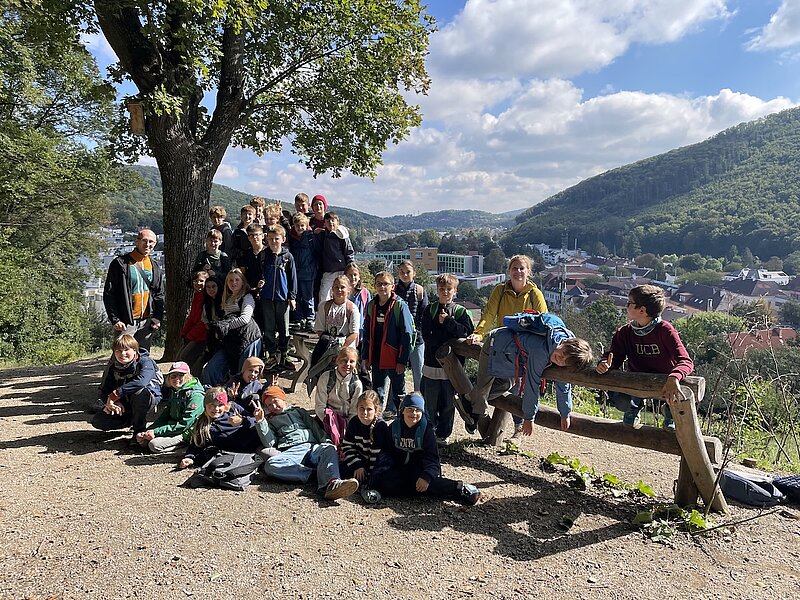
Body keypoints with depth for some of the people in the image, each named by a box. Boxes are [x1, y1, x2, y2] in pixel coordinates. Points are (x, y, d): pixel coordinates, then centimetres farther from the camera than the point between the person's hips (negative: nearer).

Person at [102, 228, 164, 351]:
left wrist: (158, 317, 3)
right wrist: (115, 320, -11)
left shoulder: (155, 267, 12)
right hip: (126, 322, -5)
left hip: (147, 322, 5)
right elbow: (109, 294, -4)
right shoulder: (121, 263, -4)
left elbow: (159, 295, 16)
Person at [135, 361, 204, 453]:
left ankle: (184, 443, -7)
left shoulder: (195, 395, -19)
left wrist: (156, 432, -21)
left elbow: (185, 424, -22)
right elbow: (164, 416, 9)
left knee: (154, 444, -22)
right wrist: (148, 431, -8)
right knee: (142, 440, -4)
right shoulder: (174, 392, 9)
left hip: (187, 432, -8)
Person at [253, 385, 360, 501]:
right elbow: (269, 443, 11)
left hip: (313, 447, 1)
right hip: (292, 451, -1)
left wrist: (326, 443, 3)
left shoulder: (299, 411, 32)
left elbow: (316, 428, 21)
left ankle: (331, 484, -60)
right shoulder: (271, 421, 29)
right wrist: (260, 421, 1)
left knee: (330, 449, -34)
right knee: (270, 464, -35)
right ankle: (314, 472, -35)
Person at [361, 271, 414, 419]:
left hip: (395, 358, -5)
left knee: (398, 392, 10)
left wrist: (402, 360, -15)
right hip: (376, 358, 5)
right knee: (378, 391, 14)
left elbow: (407, 334, -12)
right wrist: (365, 356, 8)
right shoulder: (371, 305, 6)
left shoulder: (400, 306, -10)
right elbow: (367, 333, 12)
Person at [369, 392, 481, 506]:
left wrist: (426, 476, -29)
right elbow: (386, 452, 4)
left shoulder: (426, 429, -4)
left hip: (418, 469, -2)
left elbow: (432, 458, -9)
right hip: (398, 469, 2)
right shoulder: (393, 428, 4)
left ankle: (459, 488, -39)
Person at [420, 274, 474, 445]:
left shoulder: (461, 311, 4)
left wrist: (448, 321, -15)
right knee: (429, 402, 7)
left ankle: (443, 435, 20)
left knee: (447, 403, 7)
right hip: (432, 363, 1)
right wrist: (445, 344, -16)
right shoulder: (430, 310, 5)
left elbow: (468, 332, -11)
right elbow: (426, 335, -6)